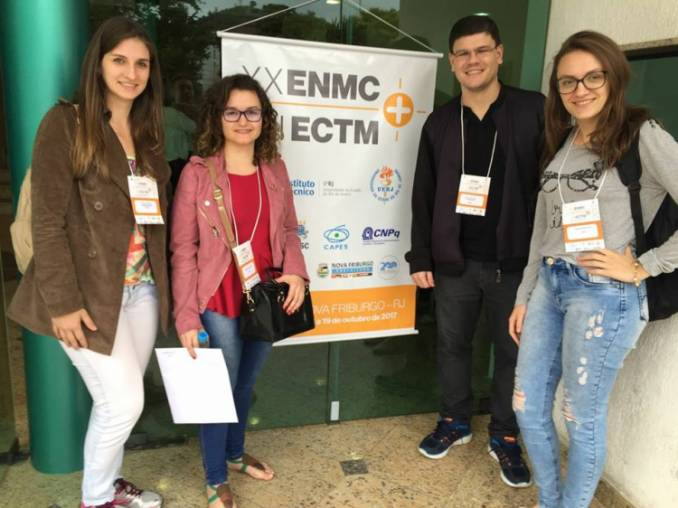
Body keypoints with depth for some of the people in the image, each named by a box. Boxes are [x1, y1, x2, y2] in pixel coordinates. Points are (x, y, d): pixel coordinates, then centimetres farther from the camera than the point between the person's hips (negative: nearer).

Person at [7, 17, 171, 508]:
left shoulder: (147, 131, 11)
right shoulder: (65, 123, -9)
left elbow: (157, 216, 11)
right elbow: (48, 221, -13)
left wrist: (162, 283, 7)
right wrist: (62, 302, -16)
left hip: (141, 289, 6)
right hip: (90, 293, -6)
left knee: (119, 400, 15)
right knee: (124, 402, -1)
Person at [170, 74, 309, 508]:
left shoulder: (275, 169, 3)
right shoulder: (197, 173, -11)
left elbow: (289, 231, 9)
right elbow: (183, 249, -10)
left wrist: (296, 272, -10)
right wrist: (187, 315, -13)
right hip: (220, 304, -4)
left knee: (246, 383, 23)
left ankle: (236, 453, 48)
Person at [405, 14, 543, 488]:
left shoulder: (533, 111, -3)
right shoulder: (440, 122, 5)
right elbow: (423, 195, 7)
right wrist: (421, 257, 4)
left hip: (516, 261, -2)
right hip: (455, 262, 3)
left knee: (513, 351, 10)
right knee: (452, 345, 15)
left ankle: (506, 436, 31)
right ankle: (456, 420, 37)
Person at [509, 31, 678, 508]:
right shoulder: (561, 144, 12)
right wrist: (523, 297, 13)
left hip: (604, 293, -7)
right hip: (550, 285, 7)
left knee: (582, 419, 7)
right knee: (528, 406, 14)